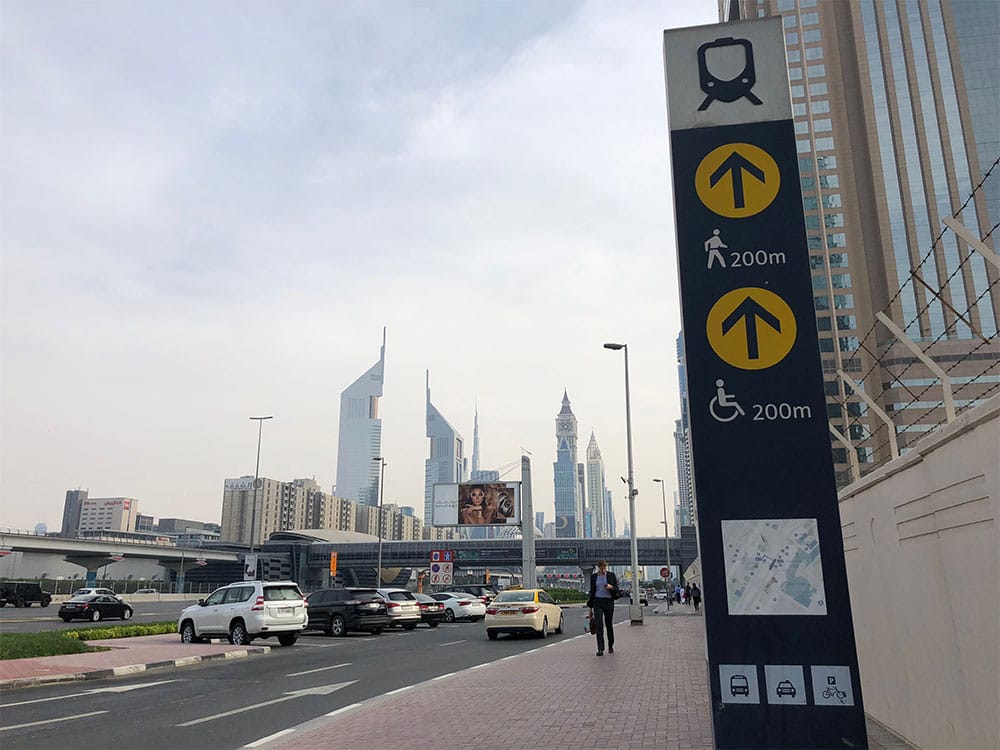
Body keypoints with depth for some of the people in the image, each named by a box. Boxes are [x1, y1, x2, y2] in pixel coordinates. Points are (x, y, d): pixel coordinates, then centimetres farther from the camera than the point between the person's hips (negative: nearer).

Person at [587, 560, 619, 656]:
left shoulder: (611, 575, 2)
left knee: (609, 624, 7)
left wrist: (611, 587, -18)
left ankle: (610, 646, 25)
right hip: (597, 602, 0)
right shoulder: (593, 576, 5)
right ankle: (600, 649, -12)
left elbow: (616, 589, 6)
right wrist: (590, 606, 11)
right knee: (598, 625, -11)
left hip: (609, 602, 0)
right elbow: (592, 591, 12)